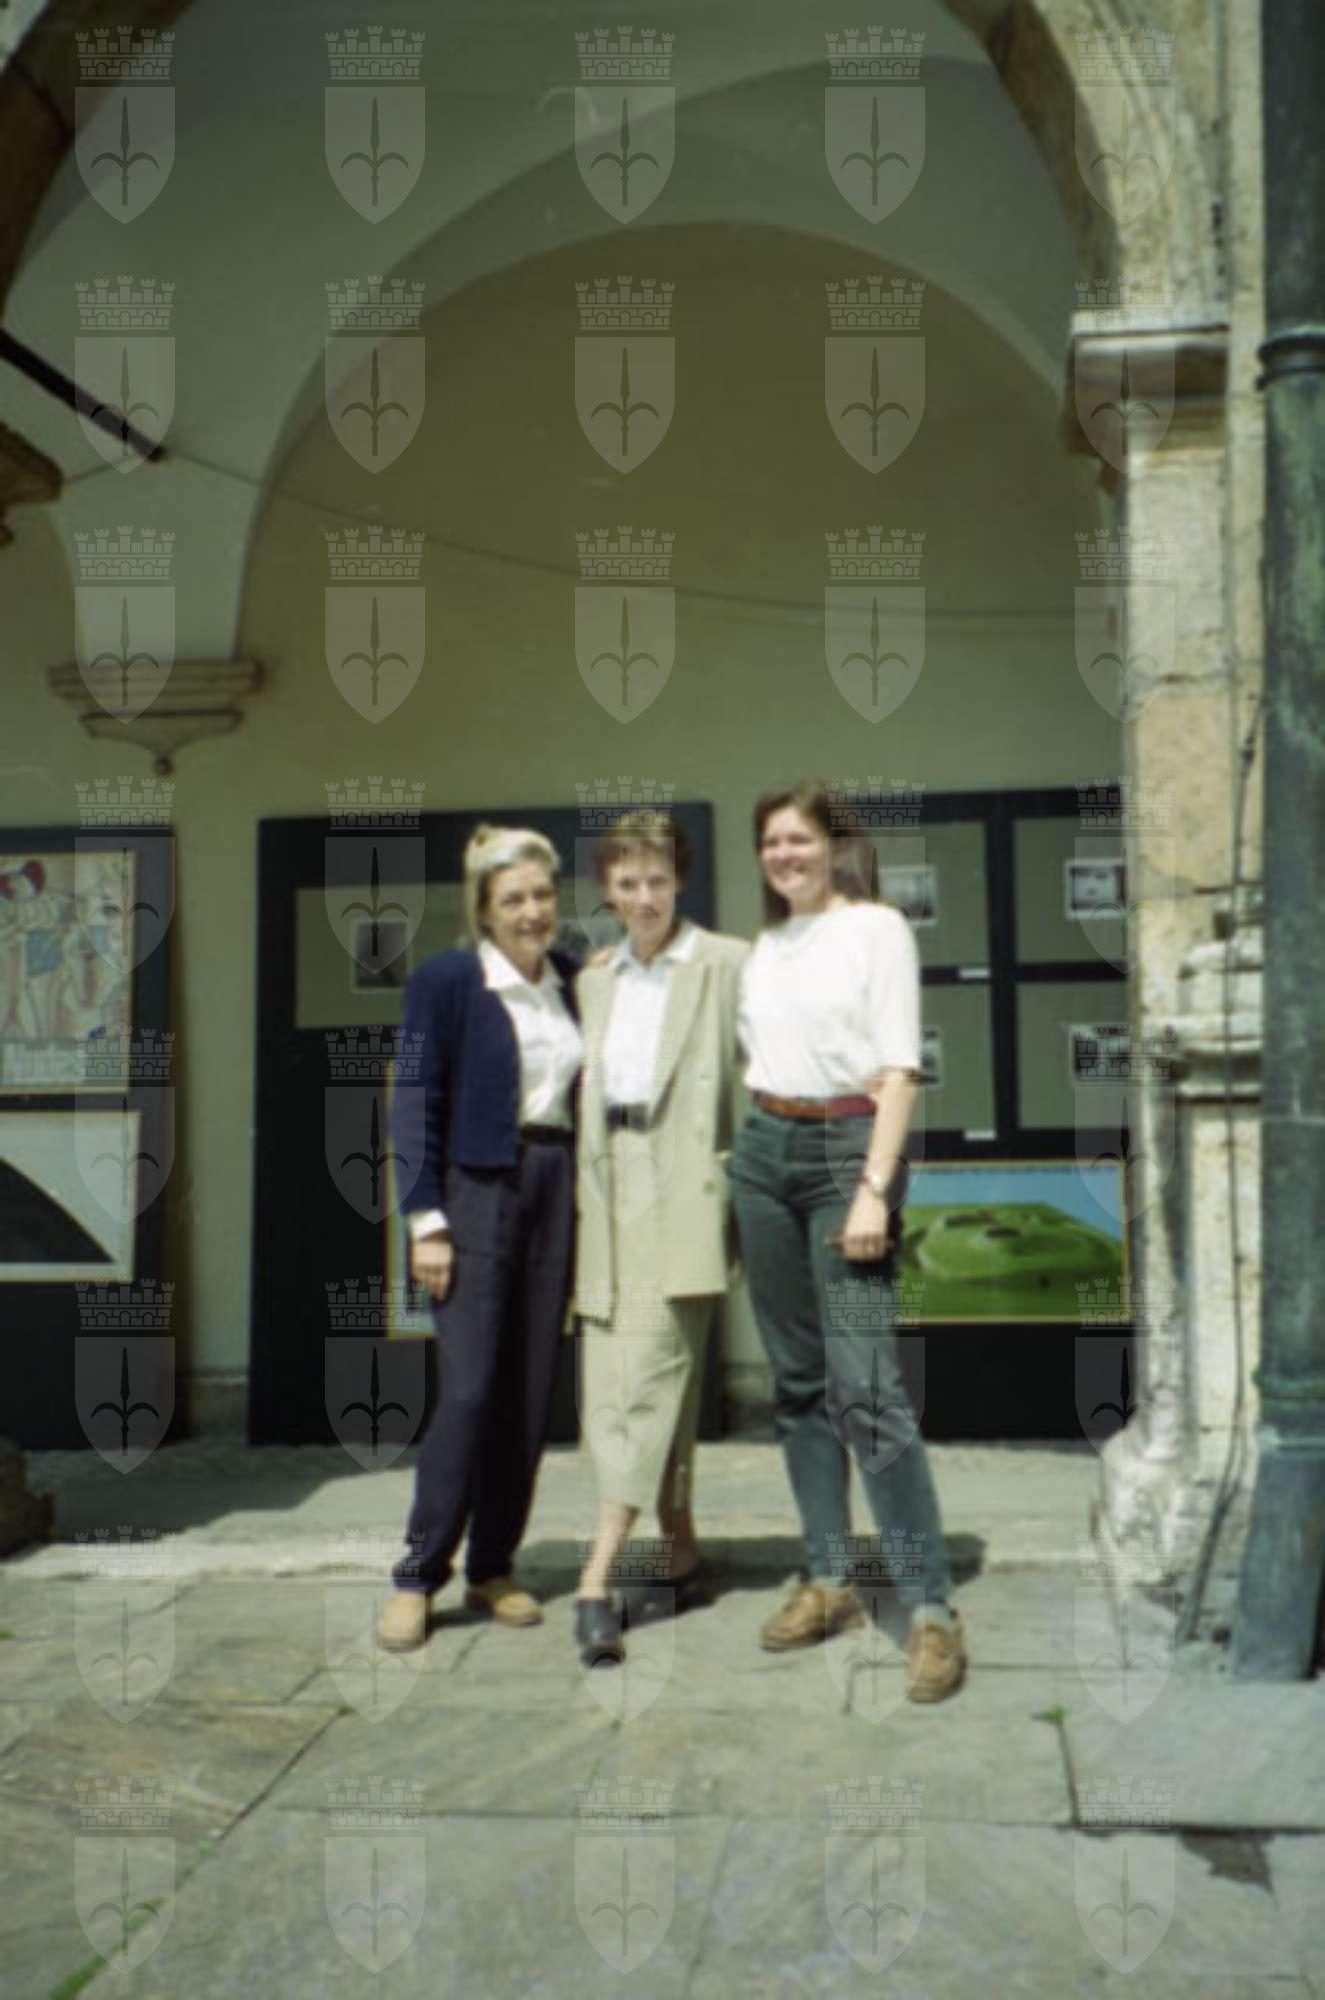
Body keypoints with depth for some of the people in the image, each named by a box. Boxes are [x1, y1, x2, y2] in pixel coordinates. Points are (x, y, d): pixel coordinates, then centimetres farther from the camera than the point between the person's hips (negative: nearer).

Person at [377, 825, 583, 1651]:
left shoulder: (575, 981, 11)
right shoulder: (446, 980, -3)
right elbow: (417, 1105, -5)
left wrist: (587, 1201, 8)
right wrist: (427, 1220, -10)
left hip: (555, 1189, 5)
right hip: (478, 1188, -5)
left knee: (532, 1393, 6)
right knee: (469, 1390, -8)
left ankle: (493, 1568, 18)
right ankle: (418, 1576, 4)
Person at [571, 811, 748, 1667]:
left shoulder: (727, 964, -2)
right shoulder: (596, 980, 17)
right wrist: (592, 1190, 13)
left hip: (682, 1188, -6)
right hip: (611, 1187, 6)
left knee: (646, 1375, -11)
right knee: (615, 1381, 7)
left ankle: (596, 1582, -11)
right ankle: (682, 1556, 20)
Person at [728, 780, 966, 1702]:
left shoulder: (878, 928, -2)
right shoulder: (767, 945, 15)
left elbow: (899, 1069, -10)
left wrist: (874, 1189, -16)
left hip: (848, 1146, -6)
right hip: (765, 1149, 6)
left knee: (866, 1383, -13)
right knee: (799, 1377, 9)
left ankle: (931, 1606, -8)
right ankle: (829, 1579, 19)